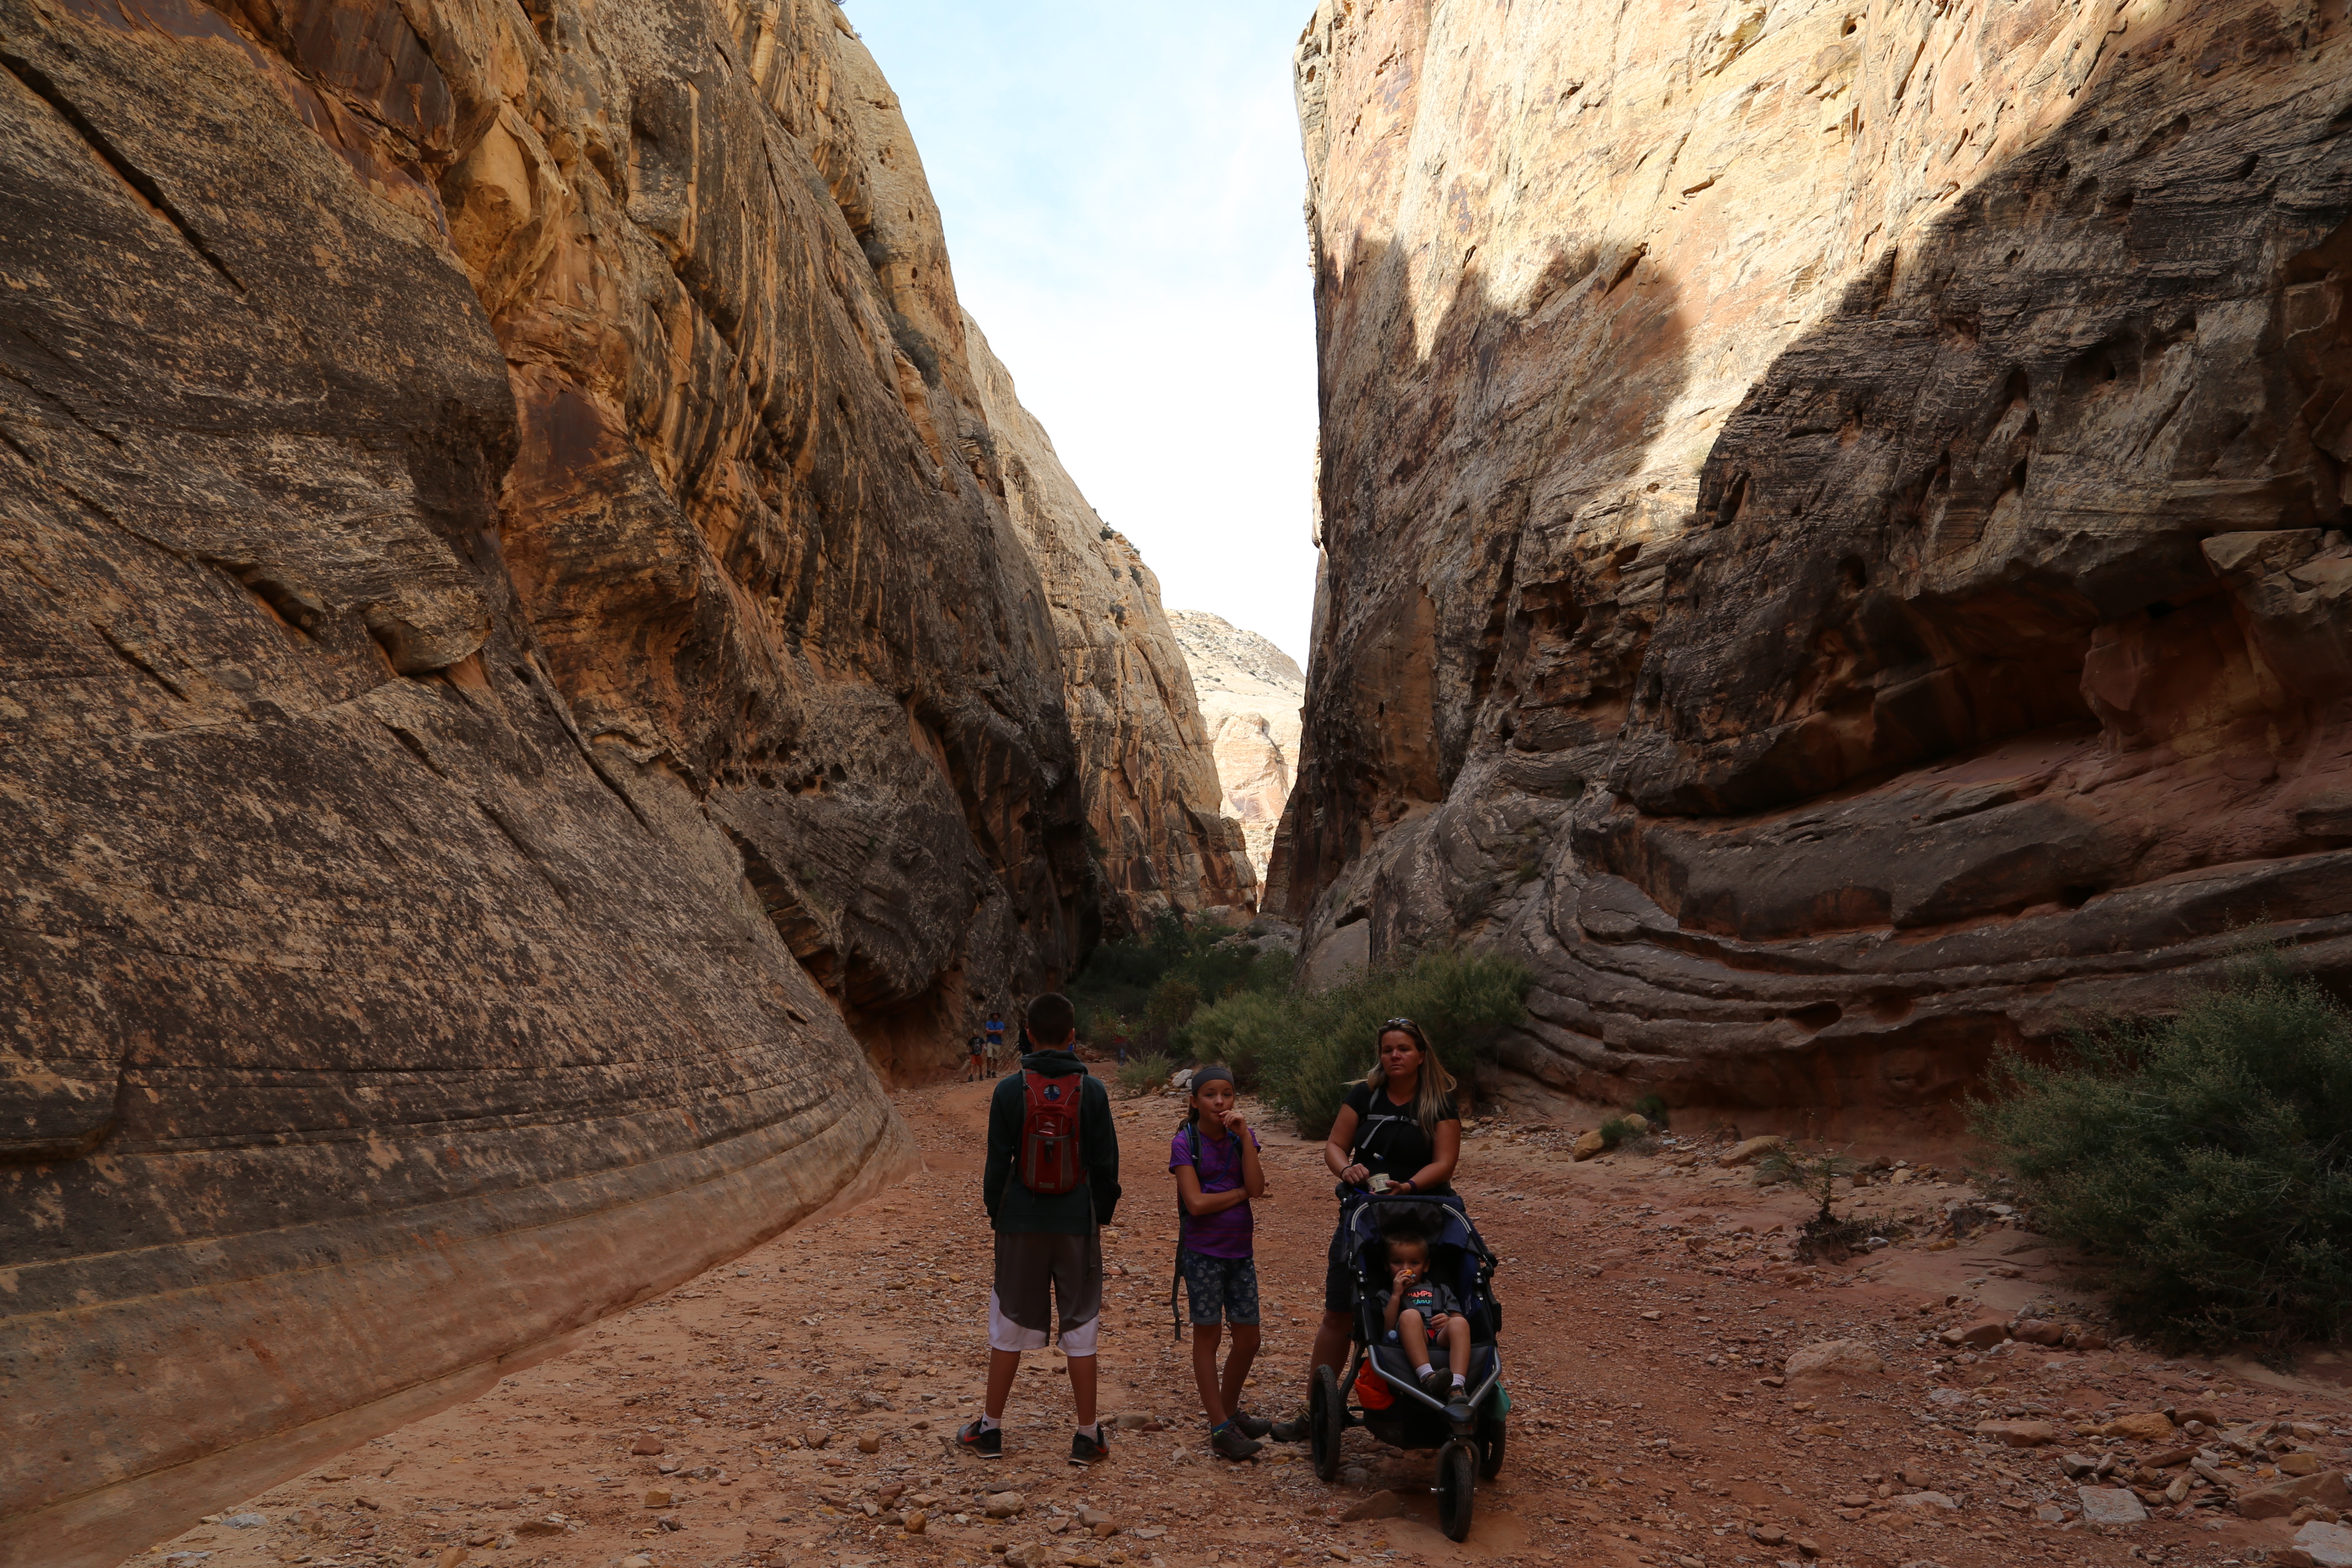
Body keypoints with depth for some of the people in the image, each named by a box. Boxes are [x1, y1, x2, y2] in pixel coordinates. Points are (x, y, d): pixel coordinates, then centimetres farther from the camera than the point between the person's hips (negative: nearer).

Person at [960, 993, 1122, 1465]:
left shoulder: (1009, 1090, -7)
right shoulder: (1092, 1091, -6)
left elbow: (998, 1161, -2)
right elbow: (1106, 1162, -1)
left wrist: (995, 1212, 11)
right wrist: (1103, 1214, 12)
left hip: (1021, 1223, 0)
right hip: (1077, 1224, 0)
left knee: (1010, 1322, 12)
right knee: (1080, 1328, 9)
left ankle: (990, 1428, 23)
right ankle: (1088, 1437, 15)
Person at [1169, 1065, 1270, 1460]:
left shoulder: (1242, 1136, 3)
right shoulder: (1185, 1142, -10)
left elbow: (1257, 1187, -13)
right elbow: (1196, 1203, -18)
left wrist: (1244, 1135, -16)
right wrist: (1242, 1192, -10)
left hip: (1240, 1250, 5)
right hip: (1203, 1252, -4)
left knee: (1248, 1339, 9)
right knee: (1208, 1336, 3)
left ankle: (1230, 1412, 30)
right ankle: (1221, 1429, 12)